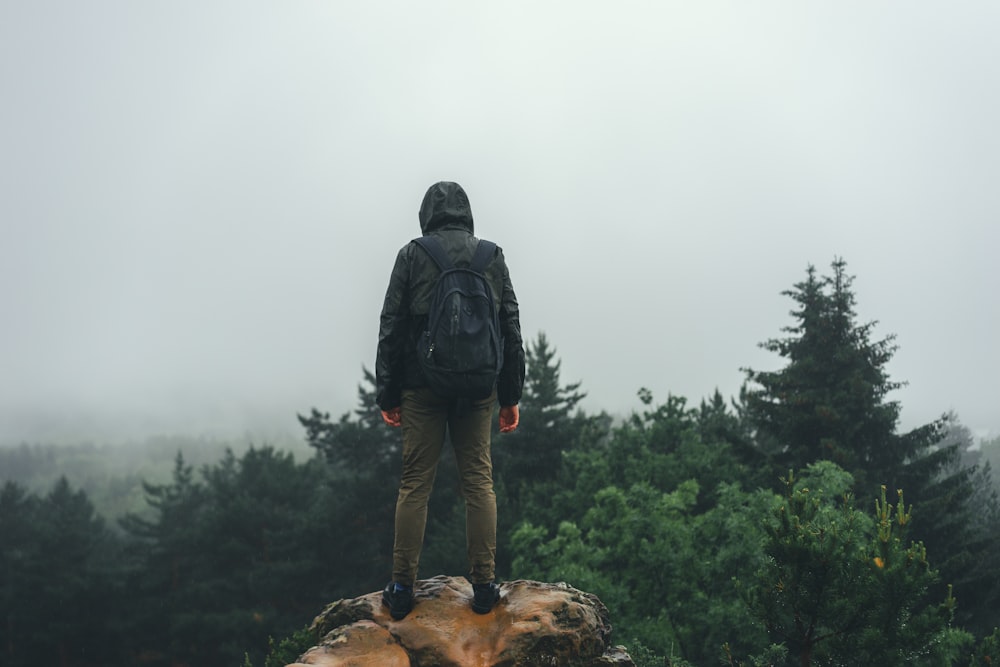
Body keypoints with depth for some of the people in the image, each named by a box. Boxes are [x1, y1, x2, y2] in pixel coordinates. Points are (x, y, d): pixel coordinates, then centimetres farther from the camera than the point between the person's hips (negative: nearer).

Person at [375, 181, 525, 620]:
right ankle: (483, 585, 5)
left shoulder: (412, 255, 0)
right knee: (478, 481, 6)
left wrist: (387, 394, 3)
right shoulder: (492, 257, 6)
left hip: (422, 386, -1)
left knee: (414, 484, 2)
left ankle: (402, 588, 4)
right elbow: (511, 329, 6)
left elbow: (391, 328, -2)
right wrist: (511, 396, 11)